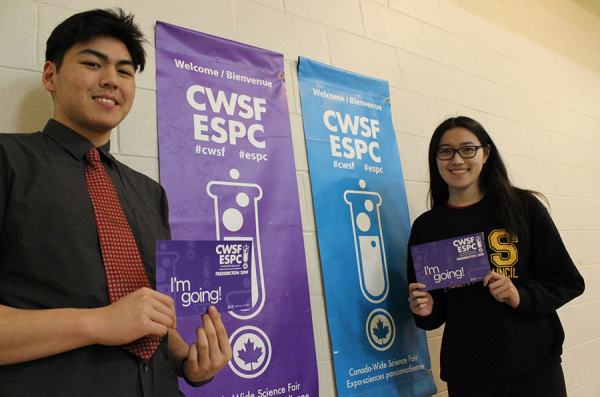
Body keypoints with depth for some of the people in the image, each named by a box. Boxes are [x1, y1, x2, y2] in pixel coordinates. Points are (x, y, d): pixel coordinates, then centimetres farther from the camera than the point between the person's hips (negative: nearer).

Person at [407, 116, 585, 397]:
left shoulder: (523, 207, -3)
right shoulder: (426, 227, 0)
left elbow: (568, 281, 0)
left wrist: (521, 296, -18)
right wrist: (427, 311, -14)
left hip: (536, 368, 0)